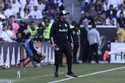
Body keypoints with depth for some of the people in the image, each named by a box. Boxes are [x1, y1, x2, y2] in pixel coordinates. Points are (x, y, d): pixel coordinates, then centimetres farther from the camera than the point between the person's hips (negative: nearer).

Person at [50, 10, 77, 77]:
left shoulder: (66, 23, 12)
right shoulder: (56, 23, -6)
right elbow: (51, 34, -6)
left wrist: (69, 42, 15)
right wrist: (53, 43, -14)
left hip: (66, 43, 5)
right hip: (58, 43, -5)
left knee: (69, 56, -3)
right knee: (57, 58, 0)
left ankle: (69, 72, 2)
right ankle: (56, 72, 17)